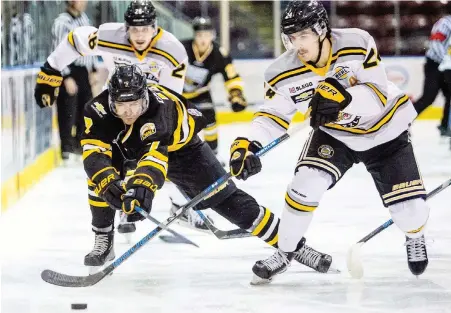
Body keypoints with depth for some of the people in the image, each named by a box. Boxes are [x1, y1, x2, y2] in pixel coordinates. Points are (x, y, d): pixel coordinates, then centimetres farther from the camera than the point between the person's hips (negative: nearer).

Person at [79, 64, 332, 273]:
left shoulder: (159, 108, -42)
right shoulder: (98, 110, -31)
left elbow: (155, 154, -57)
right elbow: (94, 154, -38)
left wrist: (142, 184, -75)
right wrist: (109, 182, -57)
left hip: (179, 146, -4)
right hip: (125, 148, 4)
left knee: (224, 197, -10)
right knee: (101, 175, -23)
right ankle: (103, 242, -5)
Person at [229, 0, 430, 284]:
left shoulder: (357, 44, -29)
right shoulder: (286, 72, -20)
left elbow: (379, 93, -28)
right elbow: (273, 114, -15)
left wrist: (344, 96, -46)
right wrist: (247, 144, -33)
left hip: (385, 131, -2)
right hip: (334, 134, 2)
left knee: (410, 207, -5)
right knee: (307, 184, -22)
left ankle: (415, 237, 33)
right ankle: (285, 252, 0)